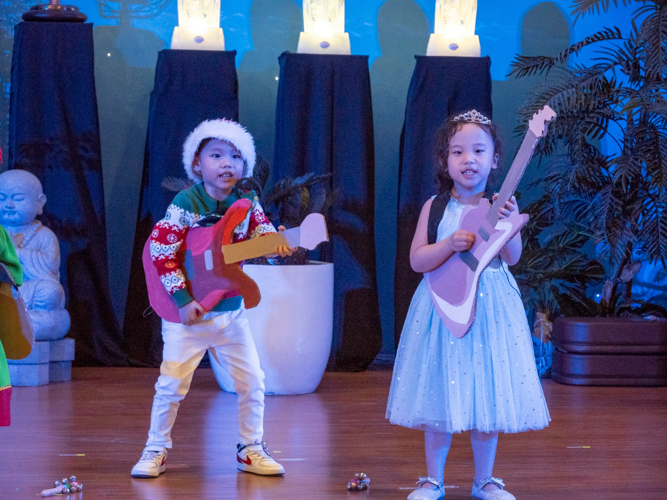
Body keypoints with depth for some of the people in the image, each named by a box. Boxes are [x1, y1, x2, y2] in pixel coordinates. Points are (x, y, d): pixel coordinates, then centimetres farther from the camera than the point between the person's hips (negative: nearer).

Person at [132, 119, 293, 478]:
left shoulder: (247, 203, 1)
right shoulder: (186, 203, -12)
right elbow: (160, 249, -16)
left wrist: (276, 242, -29)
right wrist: (182, 298, -19)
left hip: (232, 311, 4)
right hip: (187, 312, -4)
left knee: (252, 381, 4)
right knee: (171, 384, -6)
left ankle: (251, 449, 20)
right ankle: (156, 450, 10)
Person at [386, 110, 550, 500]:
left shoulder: (500, 204, -1)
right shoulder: (436, 208, 1)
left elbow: (512, 258, -12)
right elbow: (417, 260, -4)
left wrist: (508, 224, -30)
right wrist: (450, 245, -20)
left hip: (490, 307, 0)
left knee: (487, 393, 5)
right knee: (440, 394, 3)